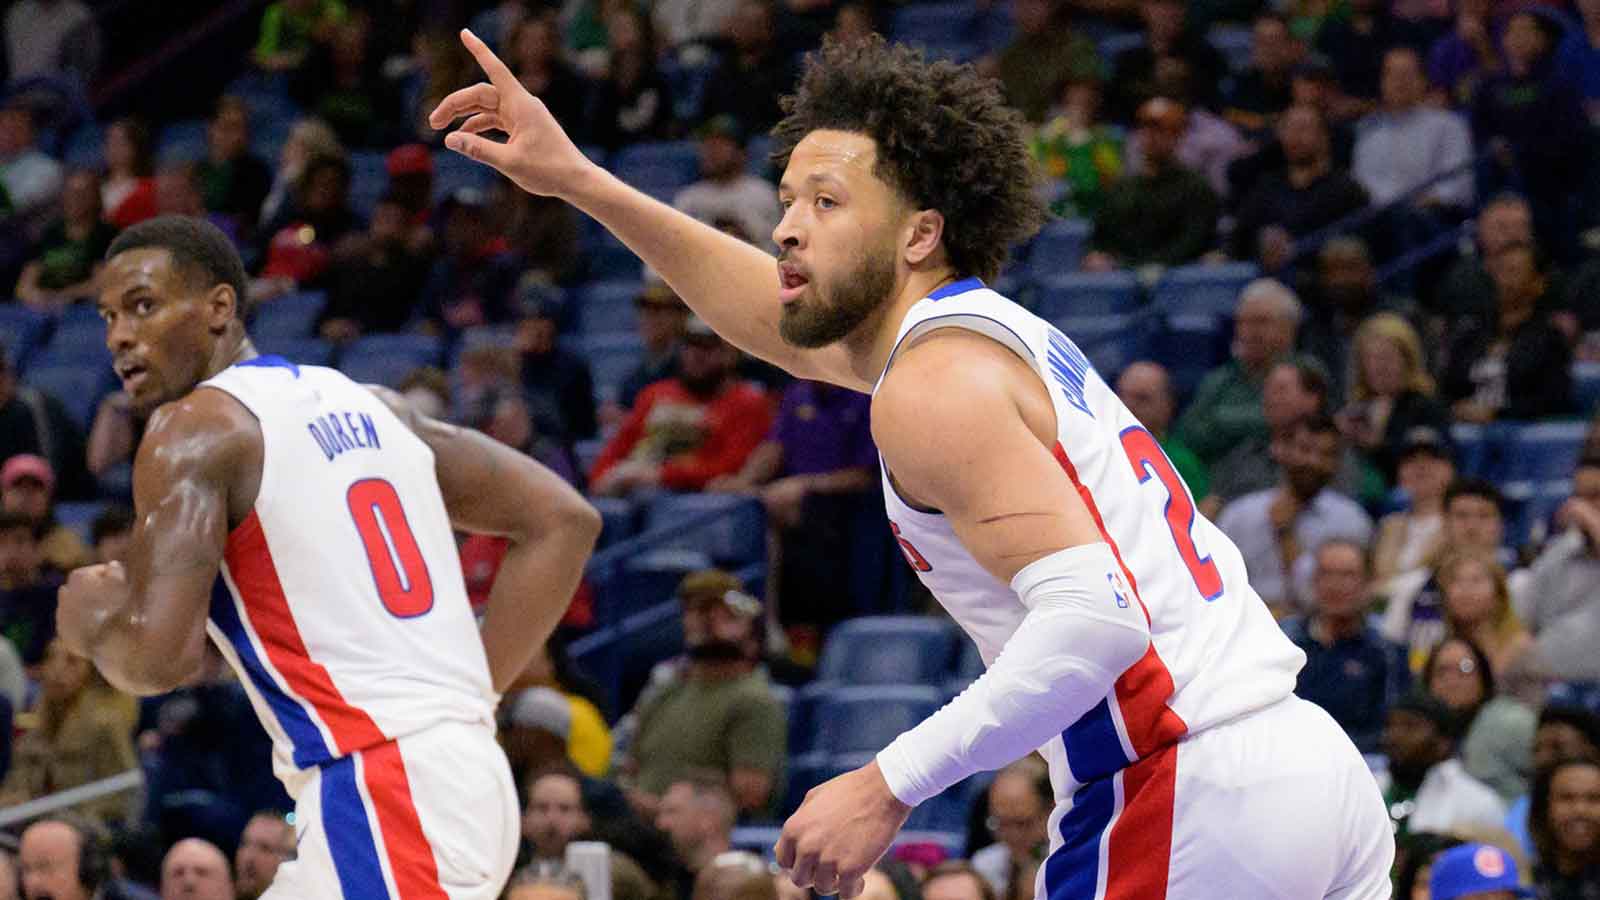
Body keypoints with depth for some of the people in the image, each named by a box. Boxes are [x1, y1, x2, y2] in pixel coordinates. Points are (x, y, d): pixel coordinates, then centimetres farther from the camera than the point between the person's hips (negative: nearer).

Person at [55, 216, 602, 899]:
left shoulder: (194, 432, -4)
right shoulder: (365, 404, 19)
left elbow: (163, 656, -15)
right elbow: (562, 521, 18)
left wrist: (93, 626, 8)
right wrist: (472, 690, 18)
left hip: (377, 796, -9)